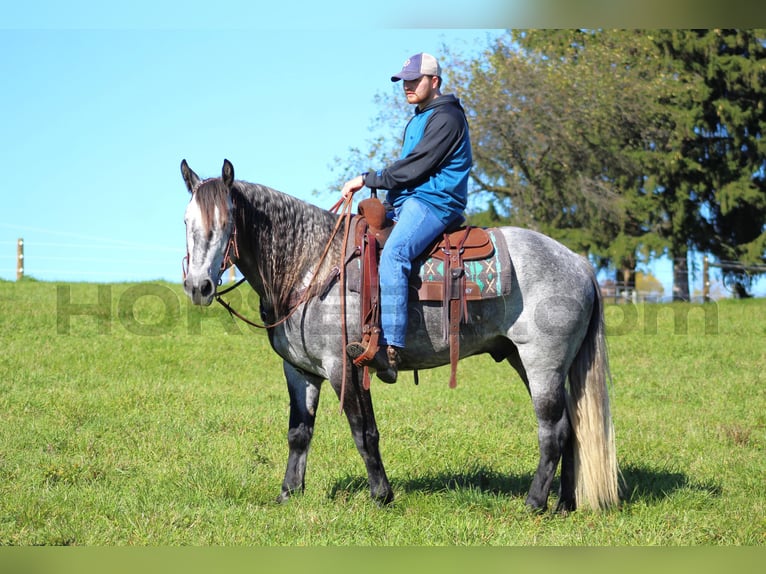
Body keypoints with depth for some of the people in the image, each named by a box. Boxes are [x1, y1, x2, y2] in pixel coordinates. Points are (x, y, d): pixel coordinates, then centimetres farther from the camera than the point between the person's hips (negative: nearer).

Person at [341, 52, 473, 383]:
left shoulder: (446, 117, -7)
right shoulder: (418, 120, 26)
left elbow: (415, 167, -15)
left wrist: (368, 179, -10)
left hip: (434, 203, -11)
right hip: (407, 203, 11)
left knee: (393, 254, -33)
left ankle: (390, 350, -45)